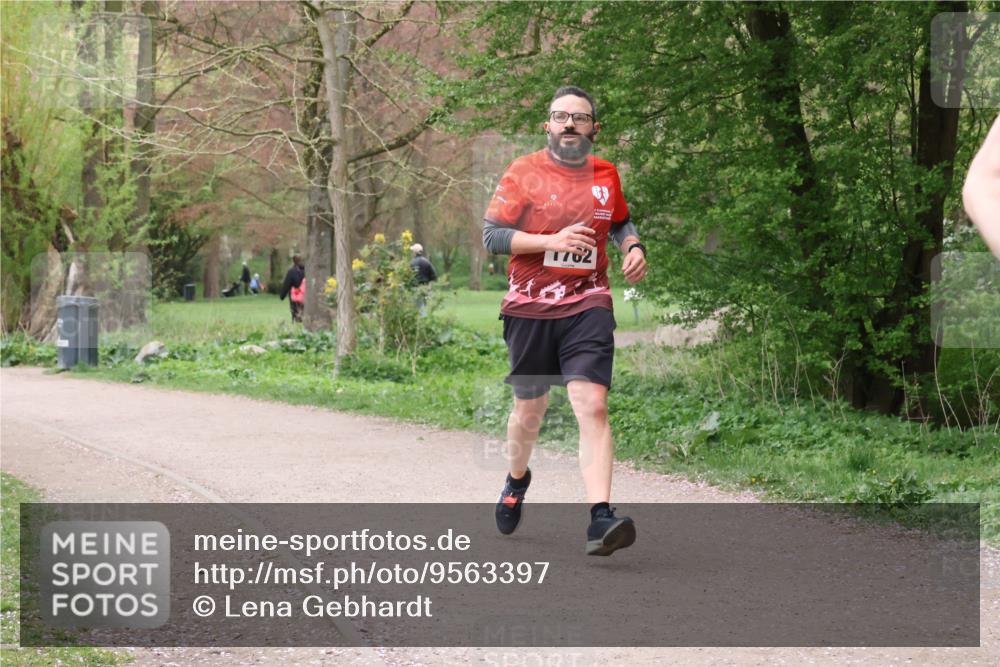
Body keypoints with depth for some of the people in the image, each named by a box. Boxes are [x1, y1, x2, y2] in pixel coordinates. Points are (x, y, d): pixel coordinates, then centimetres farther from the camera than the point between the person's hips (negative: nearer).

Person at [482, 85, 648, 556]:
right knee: (529, 408, 12)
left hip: (588, 306, 1)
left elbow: (620, 222, 29)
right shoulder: (524, 172, -1)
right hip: (529, 308, -1)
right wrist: (552, 241, -16)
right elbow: (491, 235, -5)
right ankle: (517, 478, 44)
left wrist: (633, 246, 7)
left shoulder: (606, 175, 11)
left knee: (592, 406, -17)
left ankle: (600, 518, -25)